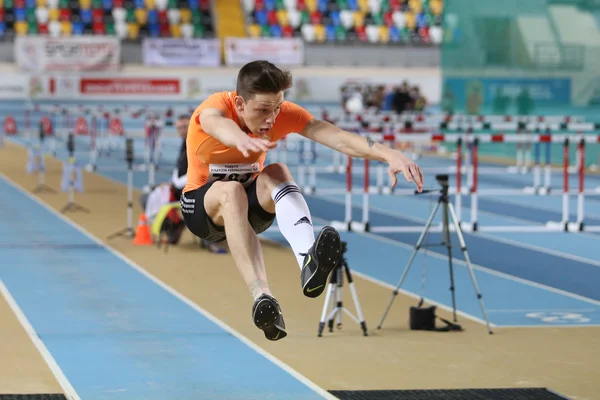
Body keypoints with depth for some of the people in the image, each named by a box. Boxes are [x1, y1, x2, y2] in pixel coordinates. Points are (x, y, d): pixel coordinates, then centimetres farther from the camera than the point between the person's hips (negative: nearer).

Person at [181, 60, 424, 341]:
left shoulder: (283, 113, -16)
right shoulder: (214, 107, -26)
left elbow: (338, 138, -30)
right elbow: (218, 124, -53)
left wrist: (389, 154, -47)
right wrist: (242, 140, -78)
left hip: (252, 203, 3)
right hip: (204, 205, -3)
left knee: (276, 173, -31)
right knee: (231, 191, -38)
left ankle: (308, 262, -57)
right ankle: (261, 296, -54)